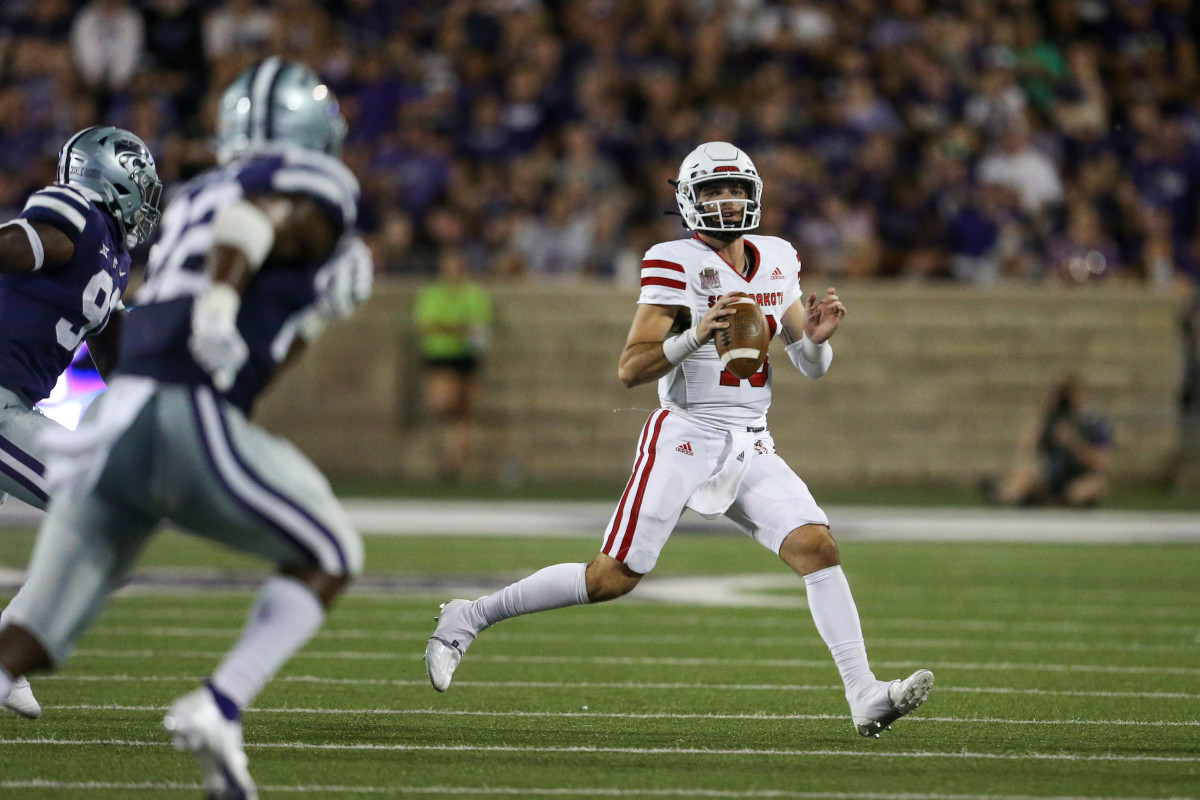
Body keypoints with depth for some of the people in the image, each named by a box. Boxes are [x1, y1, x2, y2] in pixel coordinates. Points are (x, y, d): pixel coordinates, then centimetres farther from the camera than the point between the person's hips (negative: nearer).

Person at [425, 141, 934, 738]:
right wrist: (696, 335, -27)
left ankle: (864, 695, -16)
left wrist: (815, 336, -8)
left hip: (751, 448, 5)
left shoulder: (777, 262, 10)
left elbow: (811, 367, 16)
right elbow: (630, 369, -12)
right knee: (614, 577, -6)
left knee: (817, 547, -13)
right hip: (686, 437, -5)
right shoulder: (677, 265, -9)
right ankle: (469, 618, 9)